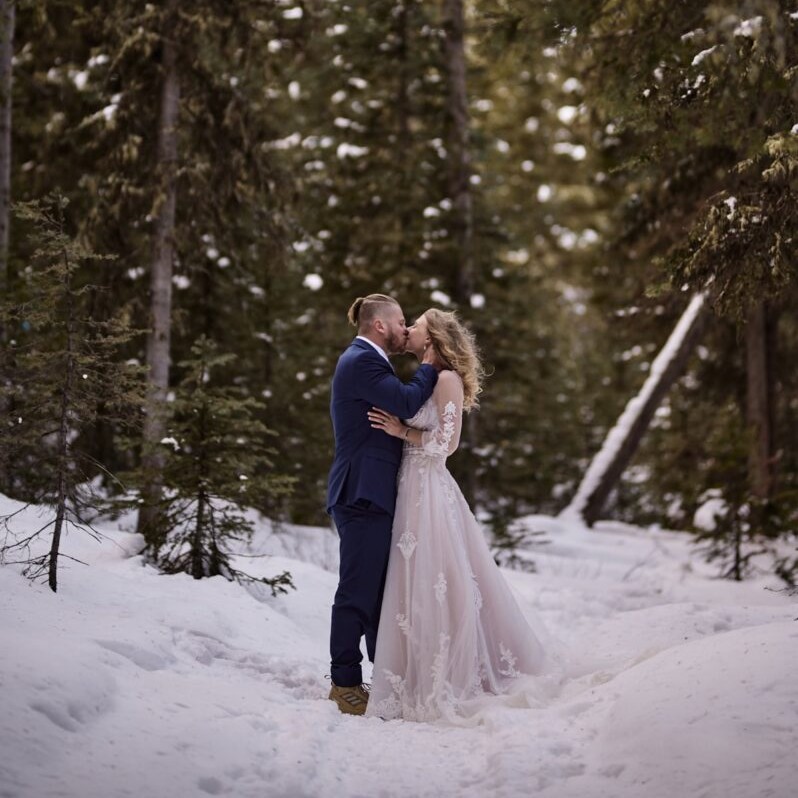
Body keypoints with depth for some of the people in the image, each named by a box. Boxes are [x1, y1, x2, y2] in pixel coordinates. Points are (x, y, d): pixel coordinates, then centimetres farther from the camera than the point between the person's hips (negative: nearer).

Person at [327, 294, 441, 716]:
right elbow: (407, 403, -22)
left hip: (371, 494, 11)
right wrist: (429, 365, -7)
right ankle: (345, 684, -3)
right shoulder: (362, 361, -13)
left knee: (380, 588, 15)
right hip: (363, 493, -11)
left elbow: (399, 407, 22)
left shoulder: (365, 360, 21)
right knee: (357, 591, -7)